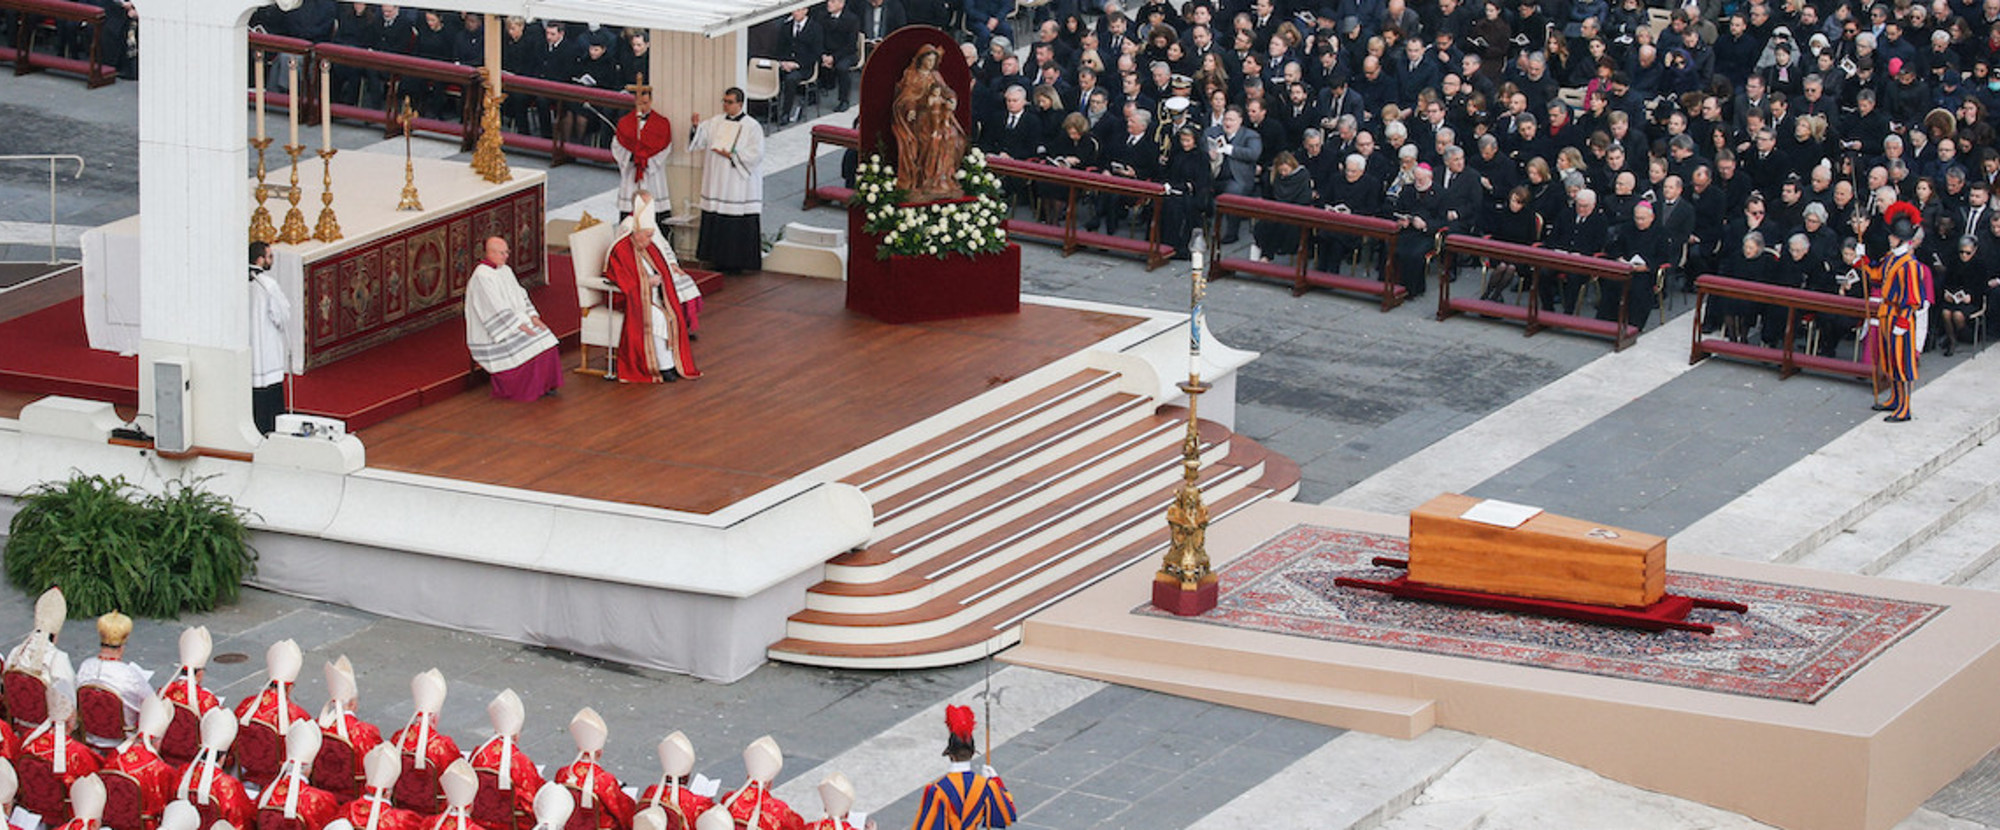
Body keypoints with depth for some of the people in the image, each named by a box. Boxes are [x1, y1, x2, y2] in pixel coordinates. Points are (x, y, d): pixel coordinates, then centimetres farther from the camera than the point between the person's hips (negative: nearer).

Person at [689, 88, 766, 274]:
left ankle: (736, 263, 1)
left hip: (739, 187, -5)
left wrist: (731, 155, -15)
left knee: (738, 228, -5)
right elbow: (699, 142, 6)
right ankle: (719, 261, 13)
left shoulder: (752, 127, -4)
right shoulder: (715, 123, 11)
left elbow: (756, 155, -10)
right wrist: (697, 128, -13)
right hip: (716, 185, 5)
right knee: (717, 223, 5)